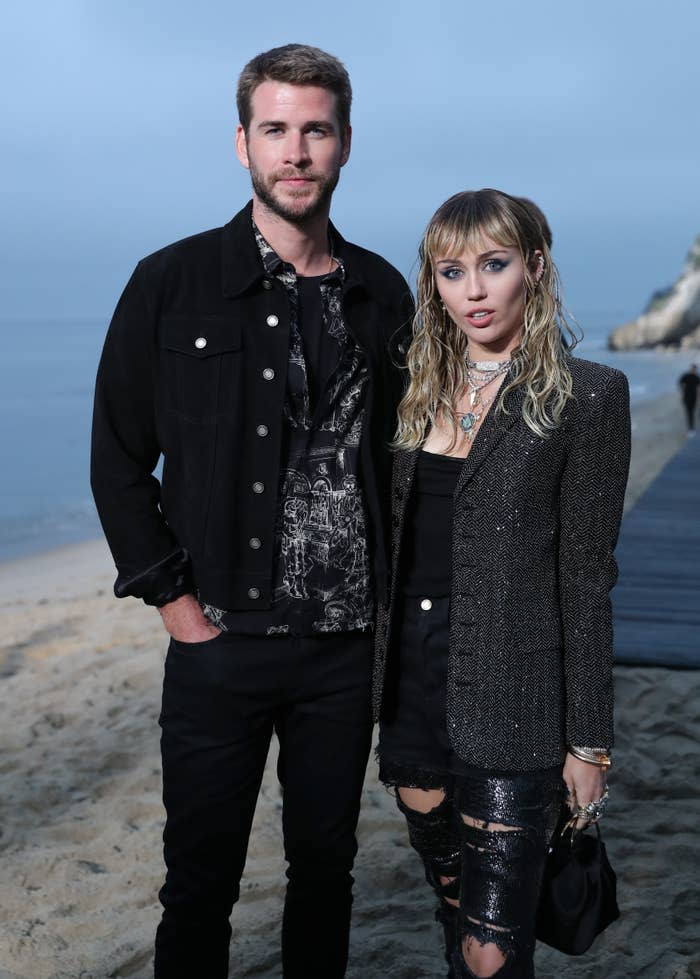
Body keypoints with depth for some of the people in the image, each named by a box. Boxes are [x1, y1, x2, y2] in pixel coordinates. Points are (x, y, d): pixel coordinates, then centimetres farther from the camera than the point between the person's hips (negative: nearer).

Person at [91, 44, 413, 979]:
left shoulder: (382, 295, 4)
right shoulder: (173, 285, -5)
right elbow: (119, 458, -1)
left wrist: (390, 588, 5)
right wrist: (171, 596, -7)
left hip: (348, 642, 3)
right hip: (221, 642, -2)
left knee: (326, 868, 17)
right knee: (201, 883, 10)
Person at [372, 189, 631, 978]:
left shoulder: (585, 396, -7)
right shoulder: (419, 389, 8)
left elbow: (585, 576, -7)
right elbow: (393, 546, 10)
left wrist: (588, 741, -6)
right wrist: (375, 688, 7)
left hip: (507, 703, -5)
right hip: (412, 686, 5)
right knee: (453, 910, 18)